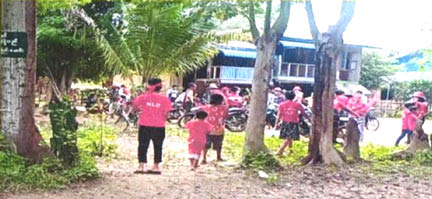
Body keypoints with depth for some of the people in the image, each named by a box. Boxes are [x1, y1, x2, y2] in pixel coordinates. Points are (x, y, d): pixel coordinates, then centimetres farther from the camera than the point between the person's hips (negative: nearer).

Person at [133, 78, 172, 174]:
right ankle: (156, 167, 14)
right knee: (158, 146, 11)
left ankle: (142, 166, 7)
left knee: (143, 146, 9)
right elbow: (165, 114, -8)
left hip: (145, 126, 0)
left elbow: (135, 108, 2)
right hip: (159, 126, 0)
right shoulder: (165, 99, -6)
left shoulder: (143, 97, -4)